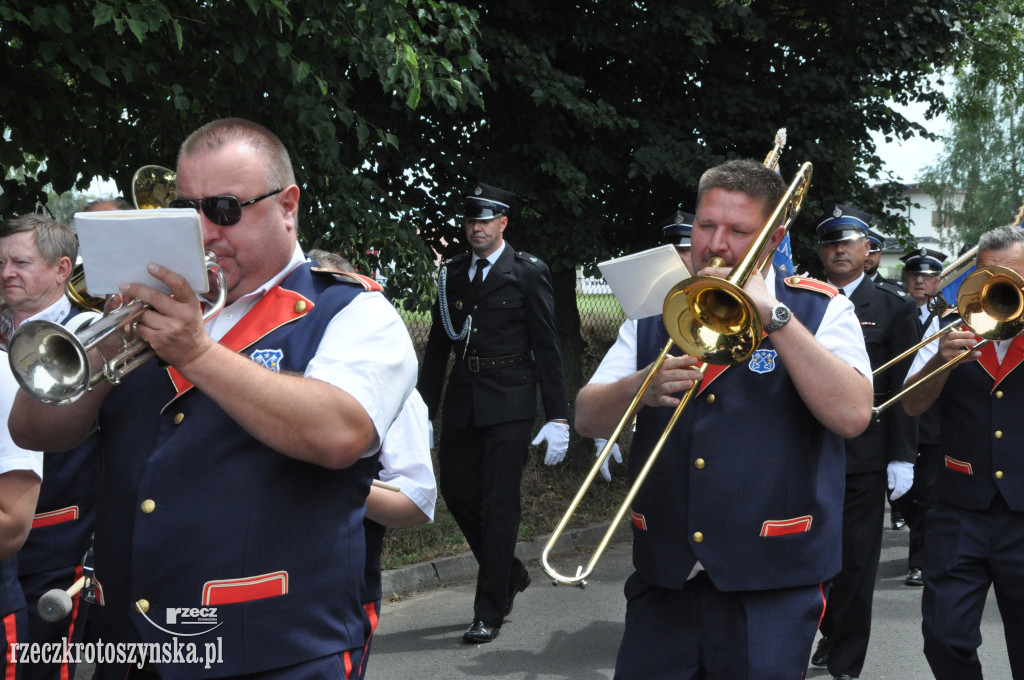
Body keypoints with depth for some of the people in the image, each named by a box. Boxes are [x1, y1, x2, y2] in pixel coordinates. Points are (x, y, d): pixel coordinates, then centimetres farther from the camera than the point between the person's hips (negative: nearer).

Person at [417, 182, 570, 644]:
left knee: (499, 503, -3)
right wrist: (423, 412, 10)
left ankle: (489, 612, 5)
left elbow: (547, 347, -4)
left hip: (509, 402, -5)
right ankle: (510, 574, 31)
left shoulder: (528, 273, -2)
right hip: (462, 398, 5)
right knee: (456, 491, 8)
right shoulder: (453, 274, 10)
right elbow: (437, 345, 13)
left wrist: (558, 416, -8)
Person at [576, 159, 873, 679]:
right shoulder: (657, 309, 11)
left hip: (771, 584, -3)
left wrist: (774, 315, -17)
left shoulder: (817, 309, 0)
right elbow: (588, 419, 5)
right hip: (663, 575, 3)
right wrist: (641, 388, -16)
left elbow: (852, 415, -16)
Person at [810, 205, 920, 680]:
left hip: (864, 453, -1)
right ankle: (832, 635, 23)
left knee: (855, 561, 4)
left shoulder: (893, 307, 4)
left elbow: (906, 387, 0)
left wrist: (902, 456, -6)